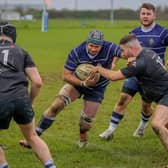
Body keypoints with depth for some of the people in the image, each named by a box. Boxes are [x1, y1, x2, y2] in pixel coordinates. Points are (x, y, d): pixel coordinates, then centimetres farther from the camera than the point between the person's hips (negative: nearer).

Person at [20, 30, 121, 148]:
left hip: (97, 88, 0)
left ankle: (83, 137, 41)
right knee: (57, 105, -20)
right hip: (77, 81, 0)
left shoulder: (109, 48, -28)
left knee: (87, 120, 1)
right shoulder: (76, 52, -27)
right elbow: (66, 76, -22)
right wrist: (83, 83, -36)